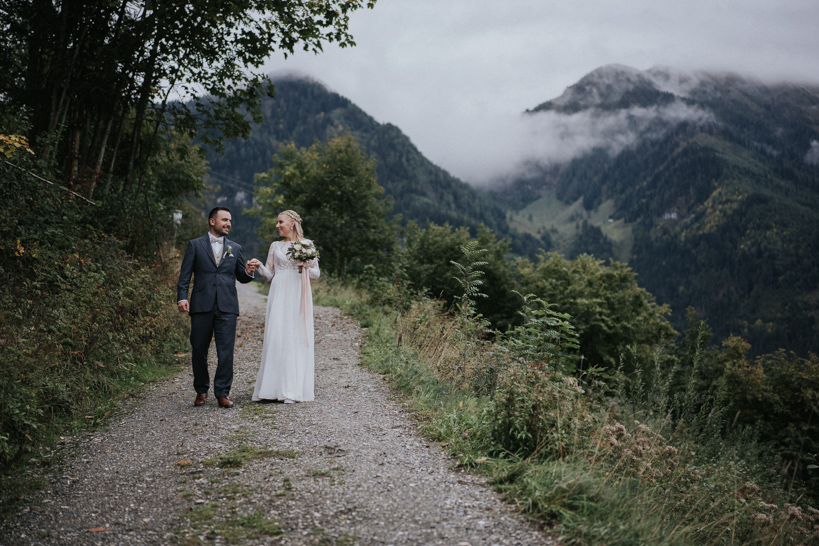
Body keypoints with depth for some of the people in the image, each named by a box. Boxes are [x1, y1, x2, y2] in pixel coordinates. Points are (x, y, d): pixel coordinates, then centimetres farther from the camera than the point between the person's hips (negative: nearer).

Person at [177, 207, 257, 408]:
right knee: (199, 351, 6)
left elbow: (241, 278, 16)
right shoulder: (195, 245, 7)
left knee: (226, 352, -3)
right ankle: (201, 391, 22)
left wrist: (248, 272, -6)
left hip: (227, 307, 1)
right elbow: (185, 275, 2)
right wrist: (182, 297, -10)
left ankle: (222, 393, 5)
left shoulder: (235, 248, 15)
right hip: (201, 306, -1)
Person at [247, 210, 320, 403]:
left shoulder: (306, 244, 6)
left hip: (298, 295, -2)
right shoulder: (275, 246, 14)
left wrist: (305, 267, -12)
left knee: (296, 338, -4)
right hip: (279, 295, 2)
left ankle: (294, 390, 1)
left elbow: (316, 274, 8)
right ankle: (276, 386, 1)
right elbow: (269, 274, 13)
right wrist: (259, 266, -6)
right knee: (276, 337, -5)